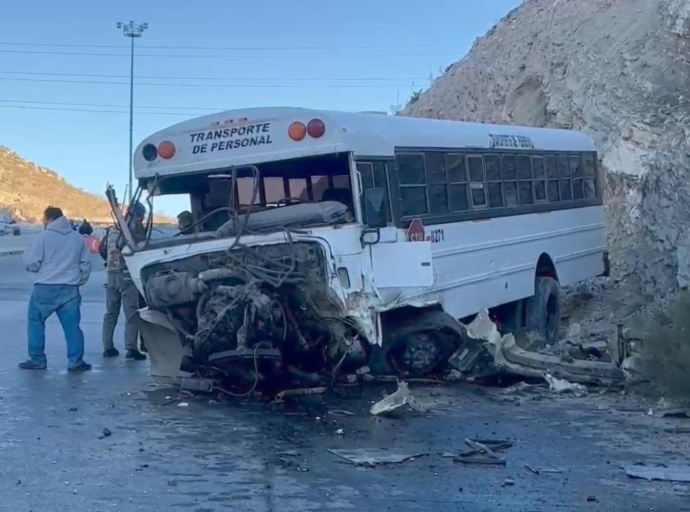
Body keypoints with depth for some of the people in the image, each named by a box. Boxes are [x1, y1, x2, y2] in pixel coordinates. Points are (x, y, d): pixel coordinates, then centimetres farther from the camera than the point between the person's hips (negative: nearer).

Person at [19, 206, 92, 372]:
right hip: (70, 289, 4)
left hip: (46, 288, -4)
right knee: (72, 326, 5)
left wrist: (27, 253, 15)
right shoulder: (77, 238, 10)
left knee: (36, 322, 10)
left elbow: (32, 264, -5)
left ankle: (37, 360, 10)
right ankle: (76, 361, 0)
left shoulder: (43, 236, -6)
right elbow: (86, 264, 13)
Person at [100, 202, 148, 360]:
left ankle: (108, 347, 14)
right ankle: (131, 348, -13)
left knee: (111, 312, 13)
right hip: (127, 274, -6)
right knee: (131, 313, -6)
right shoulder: (136, 226, -5)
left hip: (111, 274, 6)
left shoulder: (112, 228, 14)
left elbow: (102, 248, 18)